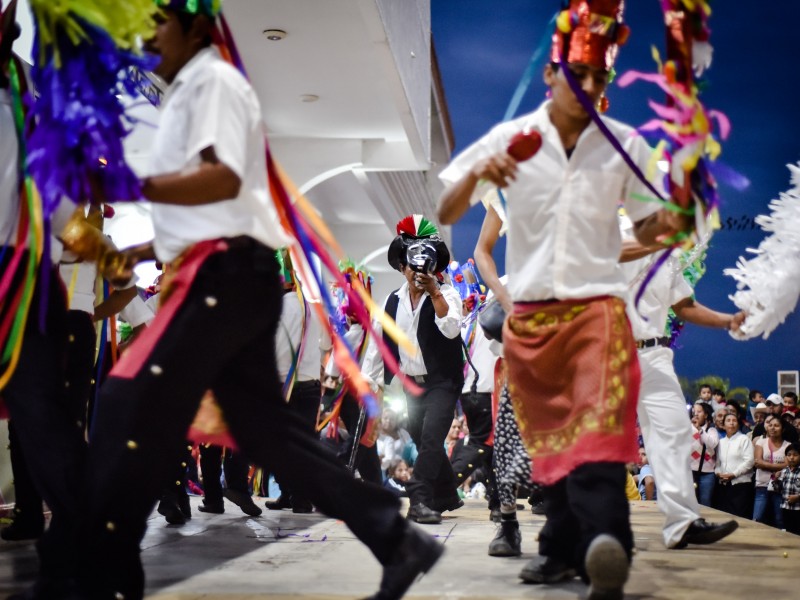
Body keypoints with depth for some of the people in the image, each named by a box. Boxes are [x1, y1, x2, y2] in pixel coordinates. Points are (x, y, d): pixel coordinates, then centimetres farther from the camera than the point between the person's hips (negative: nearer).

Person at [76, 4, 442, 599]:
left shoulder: (213, 79, -3)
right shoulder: (189, 92, 27)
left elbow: (223, 179, -20)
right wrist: (143, 251, 21)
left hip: (224, 274, -10)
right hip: (230, 276, 10)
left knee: (129, 411, -9)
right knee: (263, 425, 9)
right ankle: (396, 539, 12)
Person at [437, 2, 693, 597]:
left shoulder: (625, 145, 2)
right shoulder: (511, 138, 1)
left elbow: (644, 229, 10)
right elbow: (447, 214, 0)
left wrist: (665, 226, -14)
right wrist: (477, 174, -21)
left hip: (596, 306, -2)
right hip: (529, 314, 2)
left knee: (598, 432, -19)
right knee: (549, 438, 10)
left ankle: (605, 548, -29)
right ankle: (565, 548, 23)